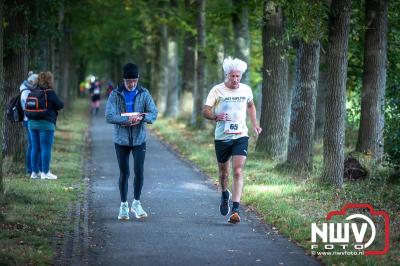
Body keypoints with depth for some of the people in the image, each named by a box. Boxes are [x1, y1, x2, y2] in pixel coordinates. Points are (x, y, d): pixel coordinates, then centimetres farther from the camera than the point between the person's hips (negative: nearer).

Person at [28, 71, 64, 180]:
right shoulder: (50, 93, -10)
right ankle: (45, 172, -2)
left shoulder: (32, 92, 7)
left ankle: (35, 172, 14)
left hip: (32, 123, 6)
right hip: (46, 123, -6)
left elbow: (26, 108, 11)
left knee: (35, 148, 11)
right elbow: (60, 105, -4)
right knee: (46, 148, -2)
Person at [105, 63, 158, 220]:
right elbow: (109, 116, -14)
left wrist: (142, 118, -25)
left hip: (139, 139, 1)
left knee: (139, 171, -6)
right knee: (124, 173, 5)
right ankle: (123, 205, 18)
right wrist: (128, 119, -26)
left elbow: (153, 113, -5)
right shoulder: (115, 95, -5)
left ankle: (136, 203, 11)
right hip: (121, 140, -1)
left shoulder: (144, 94, 1)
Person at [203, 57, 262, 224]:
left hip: (241, 136, 0)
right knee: (223, 171, 15)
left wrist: (255, 124, 16)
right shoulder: (217, 90, -7)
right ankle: (225, 195, 47)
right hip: (222, 137, 0)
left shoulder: (246, 90, 3)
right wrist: (216, 116, -30)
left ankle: (235, 210, -18)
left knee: (238, 171, -14)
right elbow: (205, 111, -10)